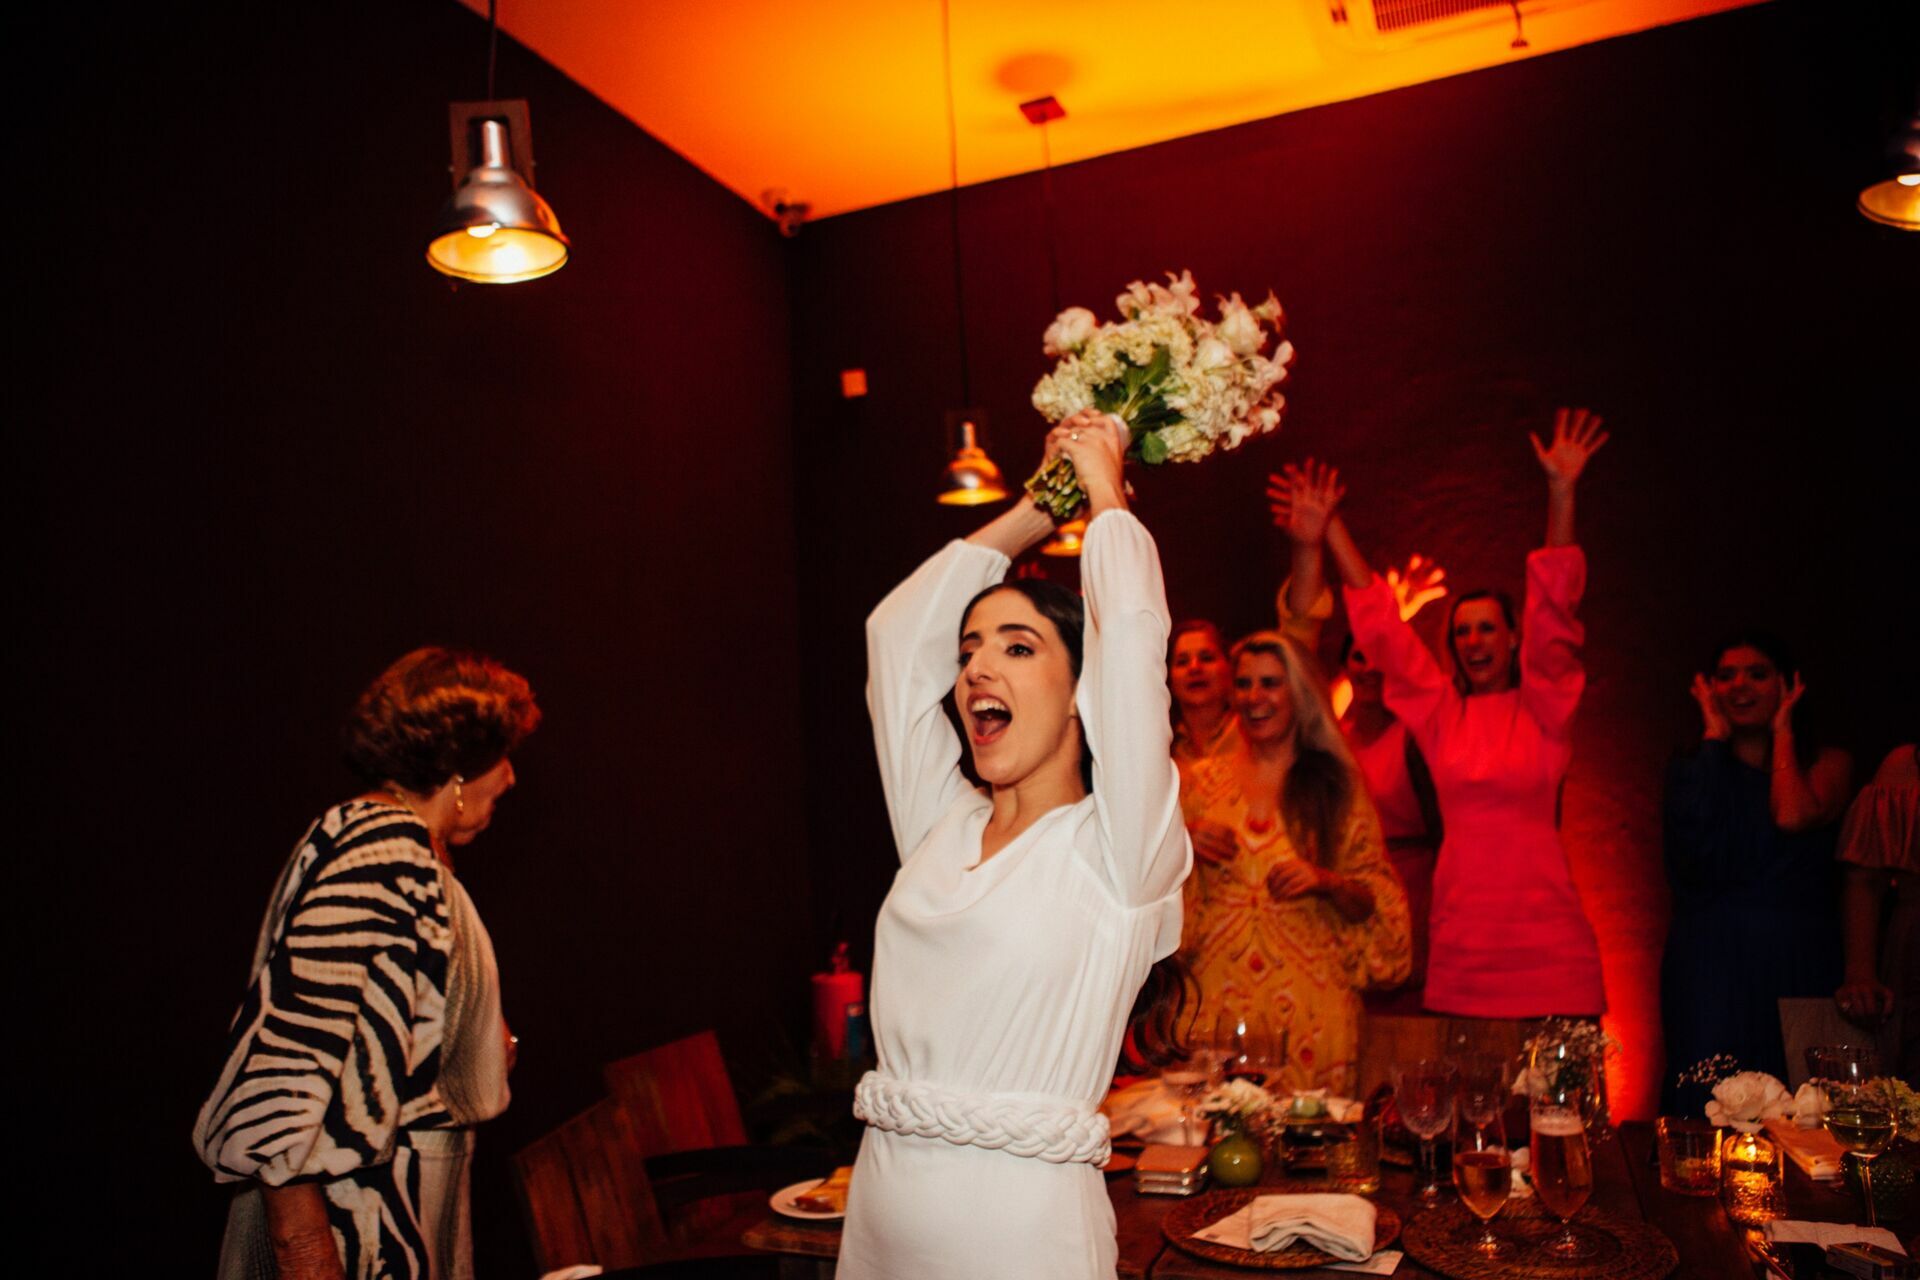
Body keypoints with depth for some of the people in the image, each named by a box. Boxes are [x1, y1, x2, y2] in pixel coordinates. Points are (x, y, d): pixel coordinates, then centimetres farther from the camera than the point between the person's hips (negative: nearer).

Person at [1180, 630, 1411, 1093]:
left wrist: (1325, 882, -12)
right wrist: (1183, 846, -6)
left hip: (1307, 999, -1)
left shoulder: (1338, 785, 5)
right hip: (1218, 994, 1)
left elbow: (1375, 902, 5)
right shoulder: (1202, 781, 8)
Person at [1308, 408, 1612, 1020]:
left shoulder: (1543, 707, 4)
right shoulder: (1440, 710, 10)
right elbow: (1381, 623, 10)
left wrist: (1561, 492, -14)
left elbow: (1553, 611, -5)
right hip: (1461, 941, 2)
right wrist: (1331, 531, 9)